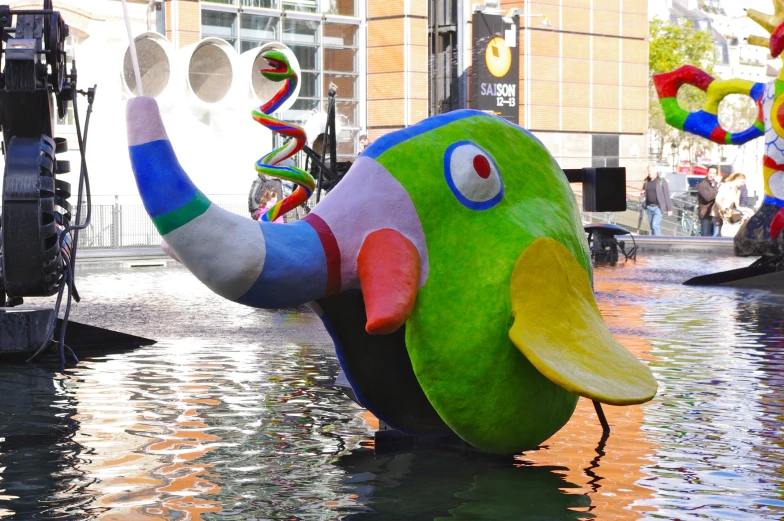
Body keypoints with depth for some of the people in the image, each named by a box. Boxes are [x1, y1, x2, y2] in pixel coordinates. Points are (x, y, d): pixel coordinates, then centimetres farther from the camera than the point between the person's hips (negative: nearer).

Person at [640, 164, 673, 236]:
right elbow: (644, 192, 23)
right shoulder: (646, 181, 8)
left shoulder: (661, 181, -8)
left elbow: (667, 195, -7)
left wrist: (669, 209, -8)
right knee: (652, 226, 11)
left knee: (655, 225, -16)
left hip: (658, 207, -6)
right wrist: (642, 194, -2)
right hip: (649, 207, 6)